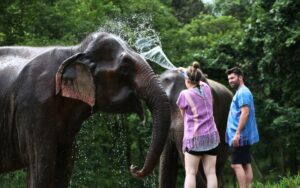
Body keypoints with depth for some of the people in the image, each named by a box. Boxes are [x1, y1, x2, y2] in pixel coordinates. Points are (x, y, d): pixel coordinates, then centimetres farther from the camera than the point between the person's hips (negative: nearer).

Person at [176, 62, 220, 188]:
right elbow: (199, 81, 30)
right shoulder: (206, 88, 6)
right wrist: (185, 71, 44)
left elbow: (183, 115, 7)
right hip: (211, 136, 4)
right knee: (211, 173, 1)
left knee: (190, 173, -1)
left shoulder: (185, 94, -7)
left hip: (194, 137, -4)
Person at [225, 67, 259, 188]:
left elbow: (245, 113, -21)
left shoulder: (242, 92, -12)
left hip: (240, 135, -10)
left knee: (236, 164, -12)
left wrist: (237, 134, -24)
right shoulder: (240, 93, 19)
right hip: (244, 136, 10)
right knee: (246, 164, 7)